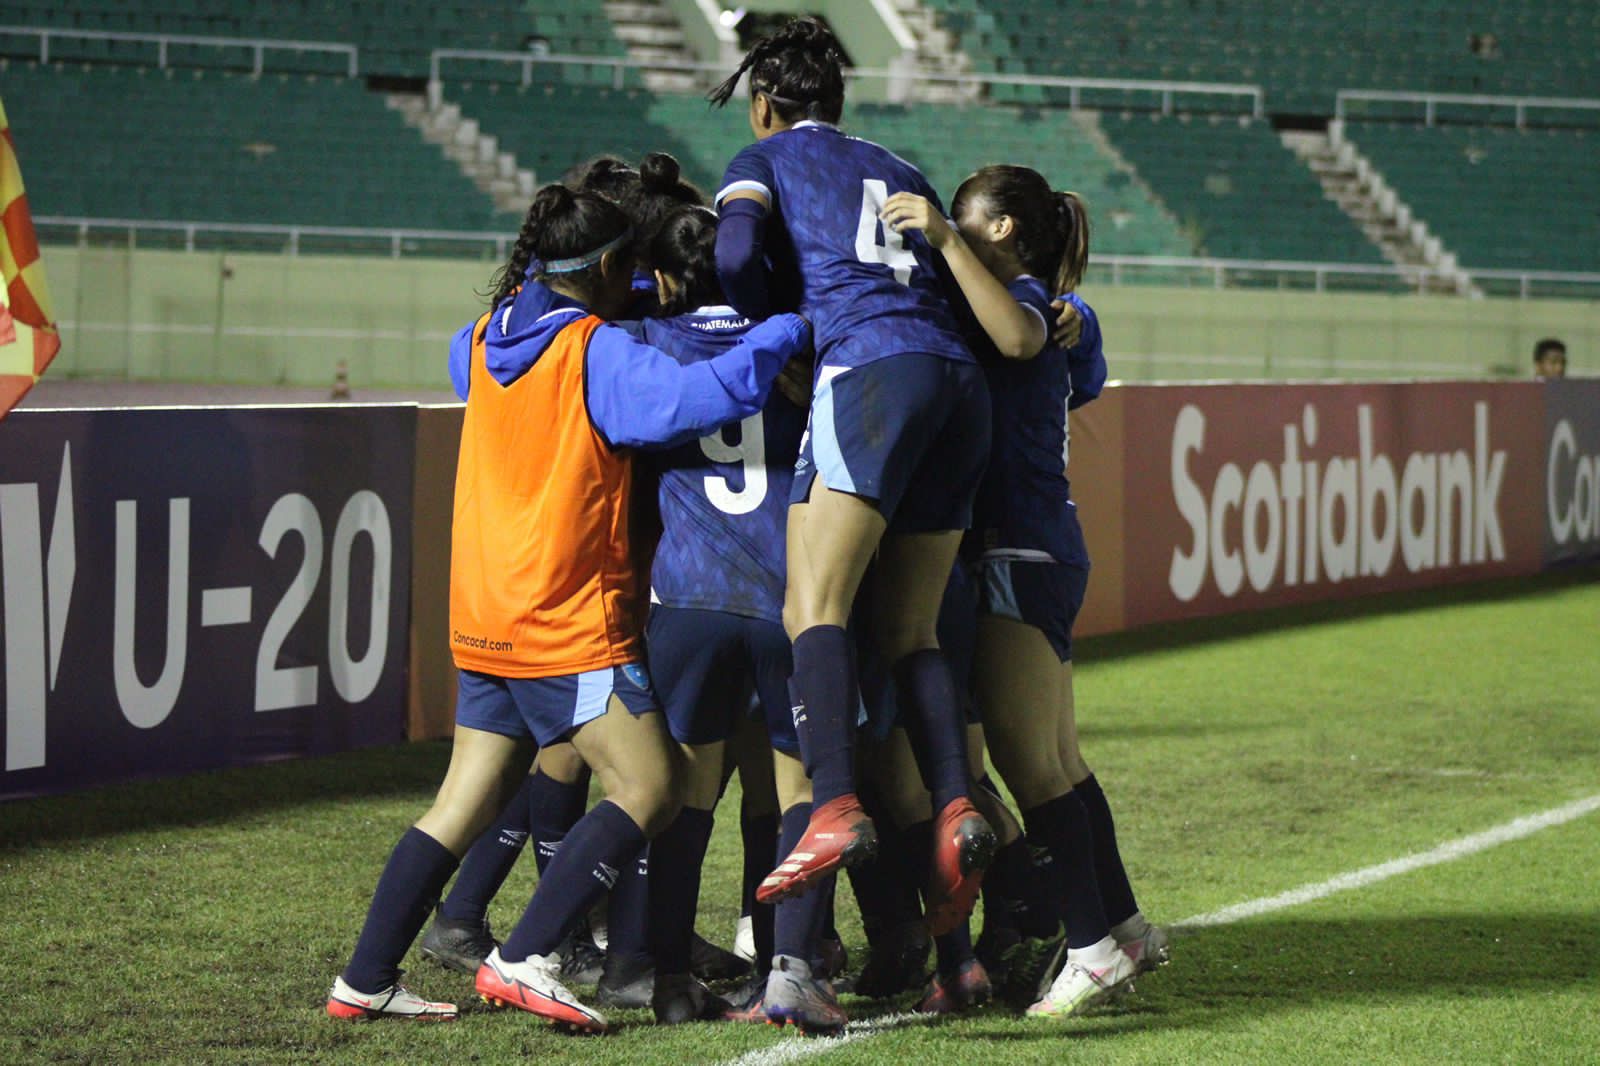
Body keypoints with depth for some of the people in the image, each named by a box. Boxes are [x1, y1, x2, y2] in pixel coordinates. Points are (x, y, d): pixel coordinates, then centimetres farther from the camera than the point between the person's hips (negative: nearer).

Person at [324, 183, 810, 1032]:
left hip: (484, 620, 8)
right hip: (569, 624, -8)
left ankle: (365, 979, 11)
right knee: (649, 788, -6)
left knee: (464, 804, 13)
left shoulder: (483, 342, 10)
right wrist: (785, 333, -10)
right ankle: (523, 960, -14)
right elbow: (705, 392, -24)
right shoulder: (596, 354, -11)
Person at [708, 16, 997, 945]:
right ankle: (956, 809, -13)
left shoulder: (766, 159, 15)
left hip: (869, 371, -6)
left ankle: (836, 809, -33)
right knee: (910, 629, 8)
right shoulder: (899, 172, 31)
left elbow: (737, 254, -3)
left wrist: (770, 346, 11)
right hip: (959, 380, 6)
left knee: (814, 605, -14)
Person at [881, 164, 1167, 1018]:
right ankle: (1122, 924, 21)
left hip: (1020, 555, -10)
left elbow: (1018, 336, -34)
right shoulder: (1048, 313, 17)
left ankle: (1093, 947, -7)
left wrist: (945, 240, -34)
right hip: (1043, 554, 10)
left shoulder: (1026, 296, -11)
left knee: (1028, 762, -8)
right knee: (1057, 763, 15)